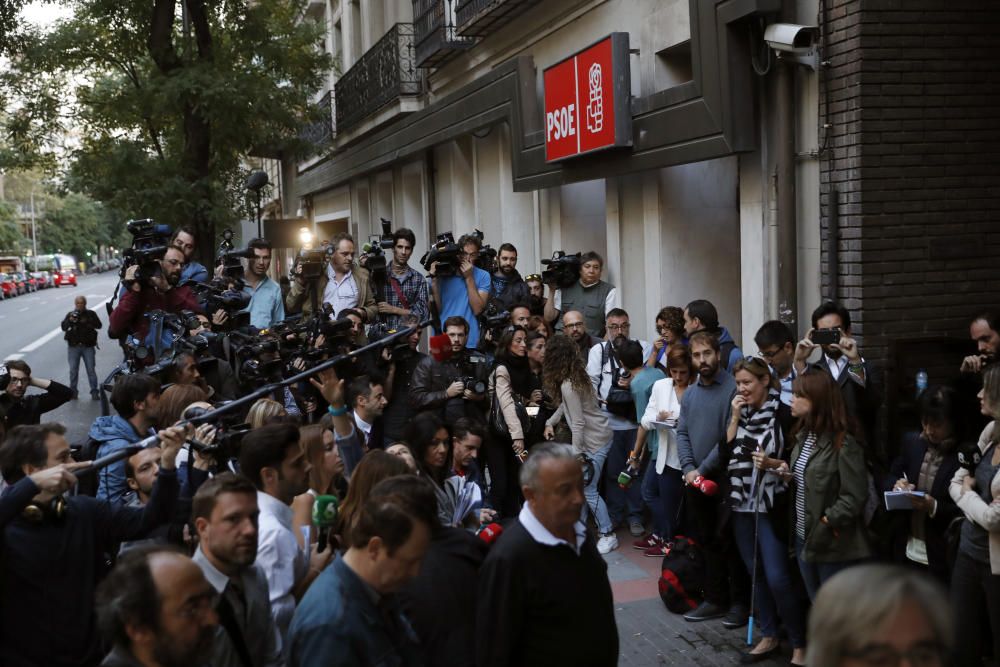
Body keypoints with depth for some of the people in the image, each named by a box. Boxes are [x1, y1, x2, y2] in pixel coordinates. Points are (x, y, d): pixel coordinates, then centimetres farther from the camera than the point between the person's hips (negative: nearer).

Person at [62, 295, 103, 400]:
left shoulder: (91, 314, 3)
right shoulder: (70, 314, 5)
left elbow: (99, 325, -7)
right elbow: (63, 327, -4)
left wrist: (87, 322, -20)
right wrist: (70, 320, -23)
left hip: (88, 345, -1)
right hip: (74, 346, 1)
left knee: (91, 369, -1)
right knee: (73, 370, 4)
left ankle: (94, 391, 3)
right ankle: (73, 391, 13)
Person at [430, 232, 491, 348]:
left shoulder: (483, 276, 1)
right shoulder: (442, 273, 2)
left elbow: (477, 309, -10)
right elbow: (436, 310, -2)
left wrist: (469, 277, -12)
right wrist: (434, 280, -11)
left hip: (469, 342, 0)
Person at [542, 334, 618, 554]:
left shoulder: (568, 385, -24)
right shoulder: (576, 375, 4)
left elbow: (578, 424, -22)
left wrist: (576, 454, -17)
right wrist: (551, 422, 8)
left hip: (595, 440, -10)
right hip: (597, 435, 10)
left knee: (588, 490, -4)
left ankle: (608, 536, 5)